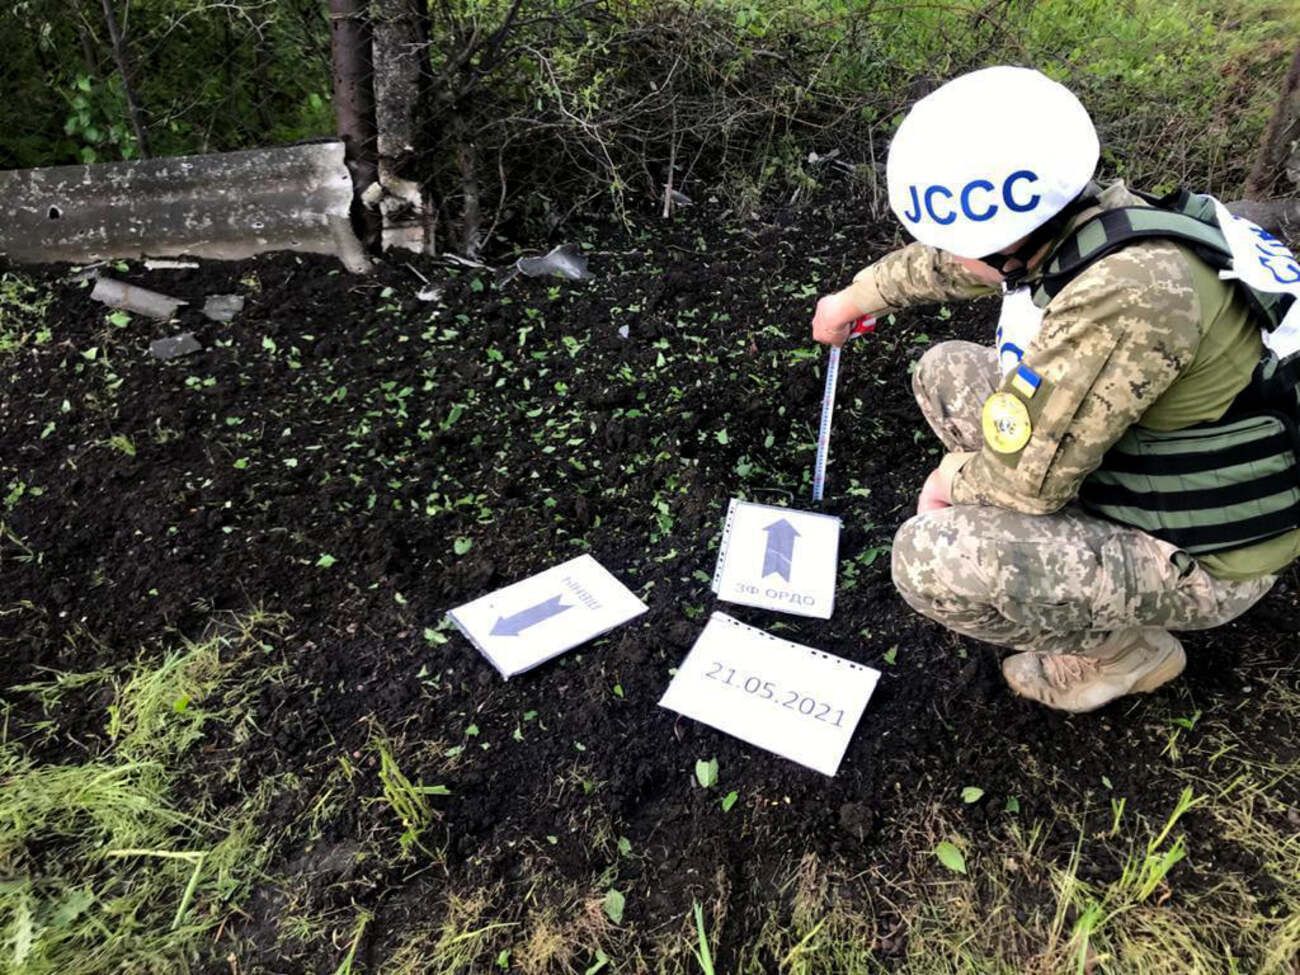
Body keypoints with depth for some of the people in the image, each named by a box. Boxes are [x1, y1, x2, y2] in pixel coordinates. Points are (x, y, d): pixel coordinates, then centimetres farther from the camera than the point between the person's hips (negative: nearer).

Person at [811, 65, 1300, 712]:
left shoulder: (1125, 295, -36)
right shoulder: (1065, 223, -8)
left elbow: (1029, 475, -30)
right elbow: (948, 263, 12)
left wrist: (952, 479, -9)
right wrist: (854, 299, 26)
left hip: (1199, 562, -8)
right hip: (1131, 477, 8)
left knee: (931, 560, -28)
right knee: (945, 373, 8)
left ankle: (1124, 651, 1)